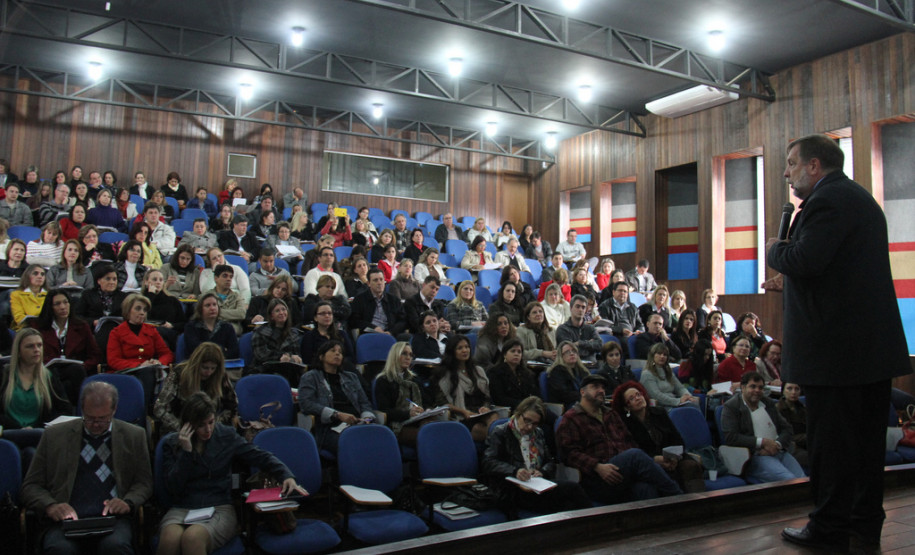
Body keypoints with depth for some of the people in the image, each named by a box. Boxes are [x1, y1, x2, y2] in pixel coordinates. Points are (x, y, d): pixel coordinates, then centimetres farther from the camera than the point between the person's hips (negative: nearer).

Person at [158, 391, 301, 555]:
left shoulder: (226, 436, 8)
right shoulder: (172, 444, 9)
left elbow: (261, 457, 3)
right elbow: (173, 487, 0)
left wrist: (287, 476, -13)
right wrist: (186, 452, -9)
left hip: (220, 509, -1)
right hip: (182, 509, 1)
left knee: (192, 536, -36)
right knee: (170, 538, -35)